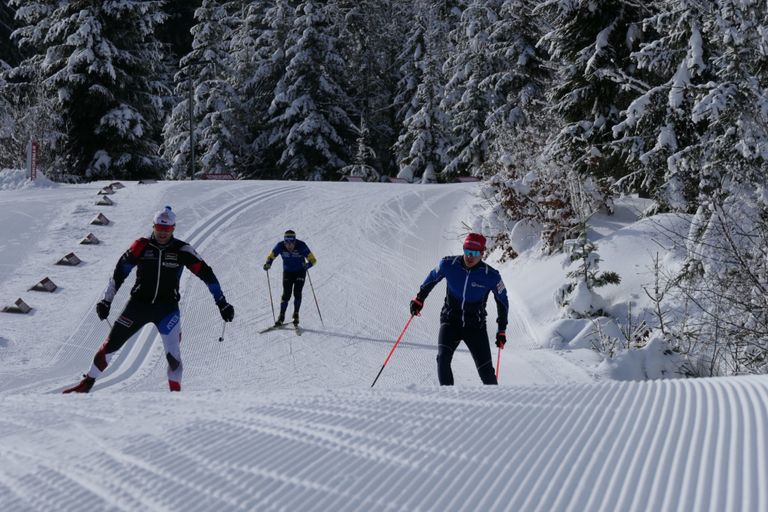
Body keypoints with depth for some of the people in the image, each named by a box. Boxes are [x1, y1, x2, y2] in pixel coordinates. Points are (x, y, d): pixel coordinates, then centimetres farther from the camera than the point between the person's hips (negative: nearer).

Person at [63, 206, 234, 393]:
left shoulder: (182, 251, -4)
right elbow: (119, 273, 5)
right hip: (138, 305, 1)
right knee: (111, 344, 2)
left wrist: (222, 303, -3)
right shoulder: (141, 247, -2)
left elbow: (206, 274, -1)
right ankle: (87, 383, 16)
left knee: (173, 355, -14)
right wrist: (106, 301, 4)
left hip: (167, 309, -1)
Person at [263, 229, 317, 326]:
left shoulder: (301, 246, -25)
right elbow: (271, 256, -5)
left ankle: (296, 315, 2)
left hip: (300, 272, -1)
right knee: (286, 294, -10)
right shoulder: (280, 246, -20)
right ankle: (281, 316, 1)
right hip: (287, 272, 1)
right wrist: (268, 264, -26)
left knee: (297, 293, -14)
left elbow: (313, 260, -21)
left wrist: (307, 265, -42)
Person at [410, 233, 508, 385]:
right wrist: (419, 299, 14)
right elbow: (433, 278, 11)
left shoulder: (491, 276, -13)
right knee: (443, 358, -23)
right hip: (450, 321, 1)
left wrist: (501, 330, 1)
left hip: (476, 326, -1)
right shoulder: (448, 264, -11)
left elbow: (502, 301, 3)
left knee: (486, 370, -6)